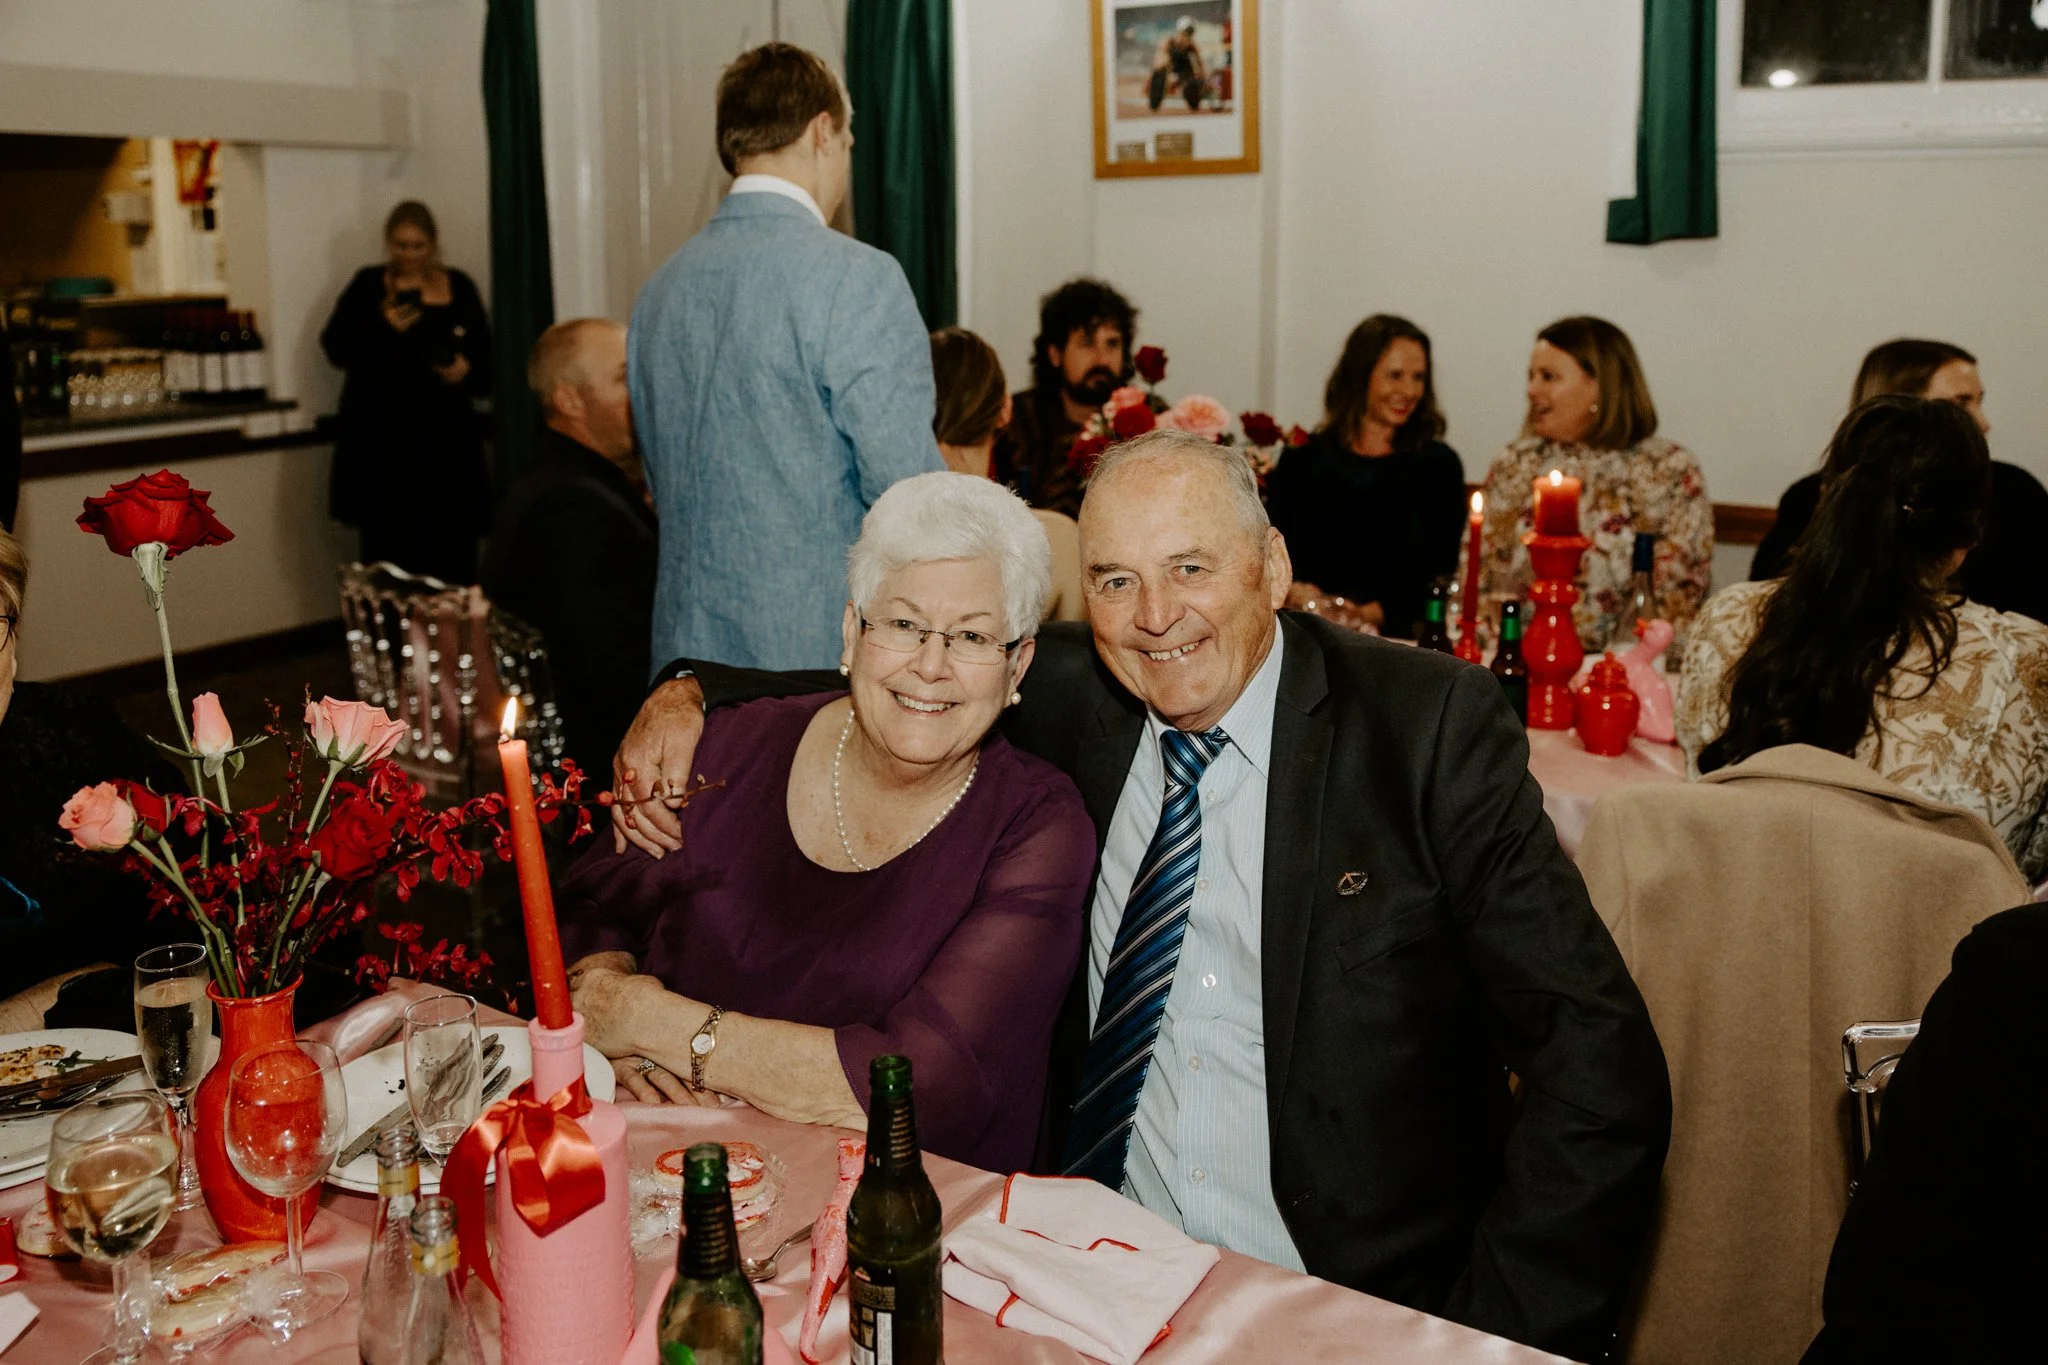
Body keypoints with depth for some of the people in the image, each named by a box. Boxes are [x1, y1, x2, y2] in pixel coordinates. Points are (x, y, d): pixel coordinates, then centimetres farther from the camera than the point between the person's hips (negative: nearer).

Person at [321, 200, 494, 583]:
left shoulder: (460, 287, 11)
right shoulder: (368, 285, 7)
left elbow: (486, 356, 12)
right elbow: (336, 349, -1)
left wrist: (467, 371, -10)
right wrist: (384, 327, -15)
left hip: (445, 439, 1)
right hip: (383, 439, -1)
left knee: (451, 547, -4)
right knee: (390, 545, -3)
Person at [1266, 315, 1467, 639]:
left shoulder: (1438, 464, 13)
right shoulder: (1303, 459, 16)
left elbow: (1440, 571, 3)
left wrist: (1368, 615, -13)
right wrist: (1296, 594, -14)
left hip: (1392, 636, -2)